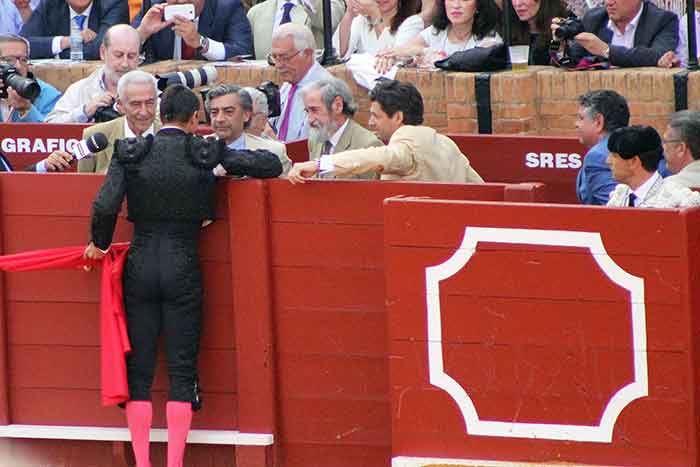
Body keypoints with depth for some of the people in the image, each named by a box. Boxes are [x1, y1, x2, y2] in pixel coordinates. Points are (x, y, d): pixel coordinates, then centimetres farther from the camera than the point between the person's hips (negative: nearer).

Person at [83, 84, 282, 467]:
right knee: (182, 369, 4)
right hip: (183, 269, -1)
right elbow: (272, 165, -2)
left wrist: (99, 243, 6)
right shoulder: (206, 154, -4)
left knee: (138, 368, 7)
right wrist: (227, 161, 15)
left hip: (141, 265, 1)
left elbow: (105, 206, -12)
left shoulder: (131, 153, -2)